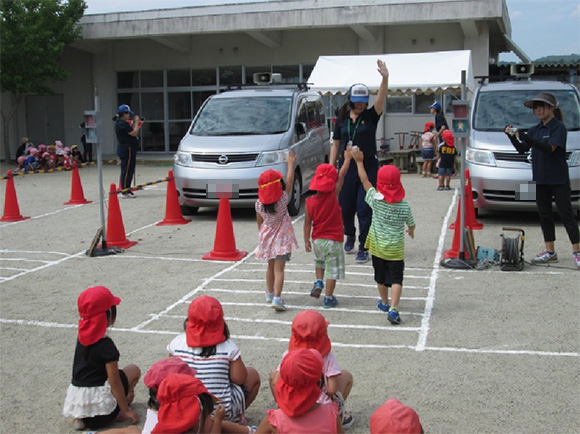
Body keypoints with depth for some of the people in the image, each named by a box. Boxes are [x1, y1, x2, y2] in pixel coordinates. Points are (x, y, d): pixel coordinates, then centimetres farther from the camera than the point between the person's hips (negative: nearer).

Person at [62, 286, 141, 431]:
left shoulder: (82, 337, 4)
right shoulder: (106, 345, -17)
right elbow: (114, 382, -13)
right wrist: (127, 410, -6)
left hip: (75, 398, 6)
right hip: (98, 402, -6)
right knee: (134, 370, 11)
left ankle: (82, 418, 11)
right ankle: (113, 414, 0)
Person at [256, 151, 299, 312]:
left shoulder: (259, 204, -6)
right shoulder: (282, 199, -16)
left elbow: (259, 223, 5)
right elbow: (289, 181, -4)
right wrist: (291, 163, 7)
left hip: (266, 238, 5)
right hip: (281, 238, -4)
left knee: (270, 267, 22)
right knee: (279, 269, -6)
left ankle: (270, 293, 37)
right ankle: (277, 298, -16)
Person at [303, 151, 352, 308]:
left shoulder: (310, 201, -6)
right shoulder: (333, 195, -13)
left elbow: (307, 223, -2)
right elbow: (342, 175, -5)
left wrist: (306, 240, 8)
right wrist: (348, 158, 8)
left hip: (317, 240, 3)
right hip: (333, 240, -3)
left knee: (319, 261, 31)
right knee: (333, 269, 6)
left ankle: (318, 282, 15)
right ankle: (328, 298, 9)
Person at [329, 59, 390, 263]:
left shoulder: (371, 116, -1)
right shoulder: (342, 119, 6)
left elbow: (381, 99, -18)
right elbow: (336, 144, 9)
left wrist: (385, 78, -34)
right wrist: (331, 168, 2)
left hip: (368, 168, -2)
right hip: (346, 167, 3)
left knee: (364, 209, -4)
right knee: (345, 208, 9)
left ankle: (363, 248, 6)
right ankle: (350, 236, 38)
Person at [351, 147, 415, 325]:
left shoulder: (376, 200, -13)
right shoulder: (404, 206, -10)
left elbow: (364, 181, -2)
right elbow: (411, 224, 6)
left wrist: (359, 161, 8)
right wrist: (411, 231, 30)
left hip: (377, 246, 1)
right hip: (396, 248, -1)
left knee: (381, 277, 18)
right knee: (396, 279, 0)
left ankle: (384, 303, 36)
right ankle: (393, 308, -14)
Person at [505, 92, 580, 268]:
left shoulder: (559, 127, -8)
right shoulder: (535, 130, 11)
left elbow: (550, 148, -21)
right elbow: (522, 149, 9)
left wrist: (528, 139, -30)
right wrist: (512, 137, -8)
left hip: (558, 179, -7)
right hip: (541, 179, 7)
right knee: (544, 215, 10)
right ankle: (550, 252, 18)